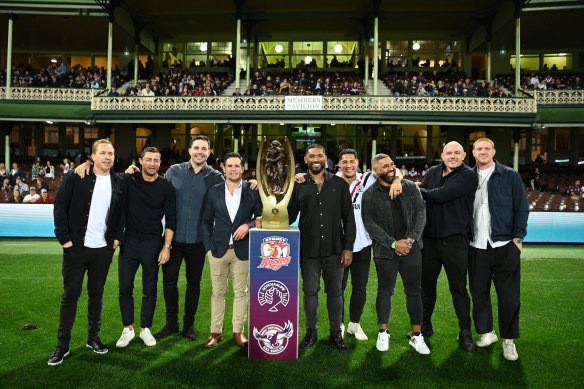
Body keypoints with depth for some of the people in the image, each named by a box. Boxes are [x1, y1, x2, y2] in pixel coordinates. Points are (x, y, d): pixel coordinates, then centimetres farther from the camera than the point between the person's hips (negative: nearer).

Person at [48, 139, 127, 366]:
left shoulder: (119, 183, 4)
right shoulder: (75, 178, -5)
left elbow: (122, 213, 12)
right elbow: (60, 207, -4)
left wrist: (117, 237, 3)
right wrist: (64, 238, -8)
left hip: (104, 249, 3)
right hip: (76, 247, -2)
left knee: (97, 294, 14)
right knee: (70, 294, 6)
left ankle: (93, 338, 29)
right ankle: (62, 345, 18)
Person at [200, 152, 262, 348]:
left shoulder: (252, 191, 1)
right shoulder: (213, 192, 5)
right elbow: (206, 220, 8)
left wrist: (249, 225, -14)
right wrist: (208, 246, 0)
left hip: (241, 250, -1)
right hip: (218, 250, 1)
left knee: (241, 292, 7)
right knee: (218, 292, 9)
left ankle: (238, 331, 21)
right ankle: (215, 331, 21)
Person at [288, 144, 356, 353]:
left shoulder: (339, 184, 4)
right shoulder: (299, 186, 5)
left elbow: (348, 217, 3)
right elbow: (290, 216, 10)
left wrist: (348, 247, -2)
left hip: (334, 249, 0)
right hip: (308, 250, 0)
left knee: (335, 292, 10)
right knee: (310, 291, 10)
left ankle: (336, 332, 25)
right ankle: (311, 330, 28)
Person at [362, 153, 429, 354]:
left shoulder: (410, 187, 7)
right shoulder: (370, 195, -1)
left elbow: (421, 213, 4)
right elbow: (370, 224, -7)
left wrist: (411, 238, -9)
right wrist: (393, 243, -13)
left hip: (411, 249, 2)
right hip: (385, 252, -2)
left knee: (413, 292, 7)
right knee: (385, 292, 10)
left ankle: (417, 336, 20)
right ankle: (383, 333, 26)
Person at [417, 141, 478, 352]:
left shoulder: (468, 175, -7)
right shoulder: (432, 172, 10)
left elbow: (441, 195, -18)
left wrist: (420, 191, -3)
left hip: (455, 240, -4)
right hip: (429, 238, 5)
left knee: (459, 289, 4)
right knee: (427, 285, 14)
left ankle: (465, 333, 19)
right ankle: (425, 326, 31)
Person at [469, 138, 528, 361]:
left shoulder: (510, 176, 4)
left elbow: (522, 208, 3)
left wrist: (518, 237, -4)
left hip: (505, 244, -2)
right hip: (476, 246, 2)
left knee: (509, 295, 2)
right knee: (479, 292, 8)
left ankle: (508, 340, 17)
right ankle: (486, 332, 26)